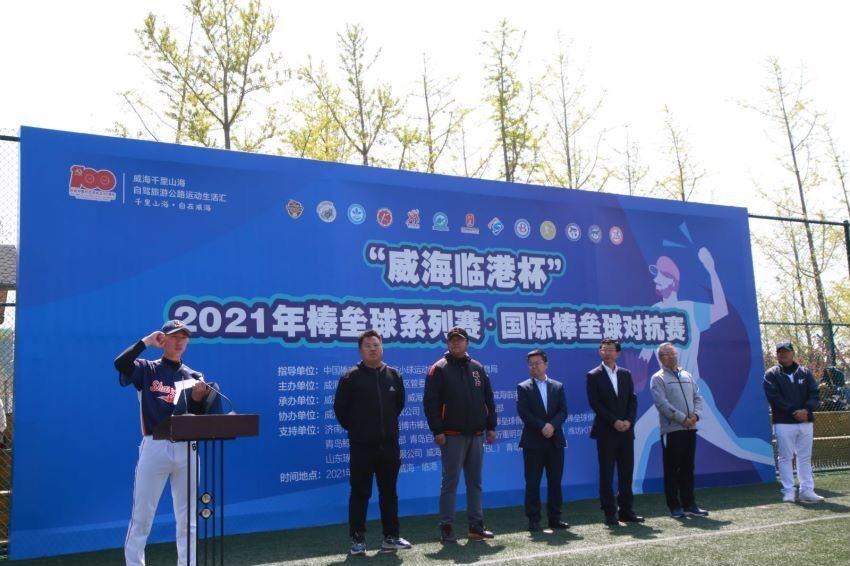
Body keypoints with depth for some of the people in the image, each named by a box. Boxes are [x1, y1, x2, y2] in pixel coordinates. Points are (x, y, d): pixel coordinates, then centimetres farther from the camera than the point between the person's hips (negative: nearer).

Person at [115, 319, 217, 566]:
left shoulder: (194, 376, 13)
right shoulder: (147, 369, 4)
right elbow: (120, 364, -17)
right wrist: (146, 341, -10)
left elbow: (198, 418, 7)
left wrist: (199, 398, -11)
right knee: (141, 515, -1)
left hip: (186, 449, 4)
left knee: (188, 517, 10)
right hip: (155, 447, -3)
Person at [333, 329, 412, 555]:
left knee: (389, 492, 11)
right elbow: (340, 408, 1)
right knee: (360, 493, 2)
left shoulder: (393, 375, 7)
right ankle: (357, 540, 12)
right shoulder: (350, 377, -5)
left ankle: (390, 537, 20)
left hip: (389, 444, 4)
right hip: (361, 446, -4)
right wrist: (355, 429, 6)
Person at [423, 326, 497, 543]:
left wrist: (491, 427, 9)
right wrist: (437, 430, -14)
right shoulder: (439, 369, -3)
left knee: (475, 482, 10)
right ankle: (446, 528, 5)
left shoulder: (477, 368, 13)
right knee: (450, 482, -2)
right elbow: (430, 401, -8)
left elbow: (488, 399, 16)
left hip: (477, 435, 5)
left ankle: (476, 526, 18)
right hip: (452, 436, -5)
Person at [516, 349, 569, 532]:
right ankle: (533, 520, 6)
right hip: (533, 442, -3)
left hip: (555, 441, 3)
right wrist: (542, 427, -16)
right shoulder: (523, 388, 3)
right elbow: (524, 413, -8)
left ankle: (555, 518, 16)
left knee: (555, 482, 7)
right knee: (533, 483, 0)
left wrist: (552, 425, -16)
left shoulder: (558, 387, 11)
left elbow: (563, 411, 2)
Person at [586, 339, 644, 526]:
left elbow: (632, 400, 8)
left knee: (626, 472, 8)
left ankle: (626, 511, 17)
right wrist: (614, 422, -15)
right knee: (606, 474, 0)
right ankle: (610, 514, 6)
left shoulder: (626, 374, 12)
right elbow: (595, 403, -9)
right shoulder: (594, 376, -2)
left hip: (626, 431, 4)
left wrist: (628, 421, -8)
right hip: (606, 432, -4)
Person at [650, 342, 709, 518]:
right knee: (672, 469, 0)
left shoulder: (687, 376, 17)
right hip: (671, 430, -6)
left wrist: (696, 415, -5)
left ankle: (689, 504, 18)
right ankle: (674, 506, 7)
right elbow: (662, 404, -12)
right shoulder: (658, 379, -3)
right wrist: (683, 419, -15)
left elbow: (698, 398, 13)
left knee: (688, 468, 10)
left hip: (690, 428, 6)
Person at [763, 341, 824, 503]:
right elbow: (774, 397, -9)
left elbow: (814, 393, 4)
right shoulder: (771, 374, 2)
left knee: (805, 458, 8)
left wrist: (806, 409, -14)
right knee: (785, 458, 0)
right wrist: (794, 411, -16)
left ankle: (807, 491, 14)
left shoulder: (805, 372, 13)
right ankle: (788, 491, 5)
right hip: (783, 423, -3)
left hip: (806, 422, 3)